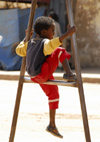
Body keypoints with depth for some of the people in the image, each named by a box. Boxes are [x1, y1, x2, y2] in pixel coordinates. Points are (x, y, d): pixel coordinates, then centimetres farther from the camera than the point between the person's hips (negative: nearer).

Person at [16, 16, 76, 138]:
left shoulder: (30, 43, 14)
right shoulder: (45, 42, -12)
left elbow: (19, 50, 27)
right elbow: (52, 44, -37)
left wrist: (25, 39, 36)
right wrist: (67, 34, -40)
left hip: (35, 77, 9)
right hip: (43, 73, -9)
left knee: (53, 95, 20)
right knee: (60, 51, -9)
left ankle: (52, 125, 23)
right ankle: (68, 73, -25)